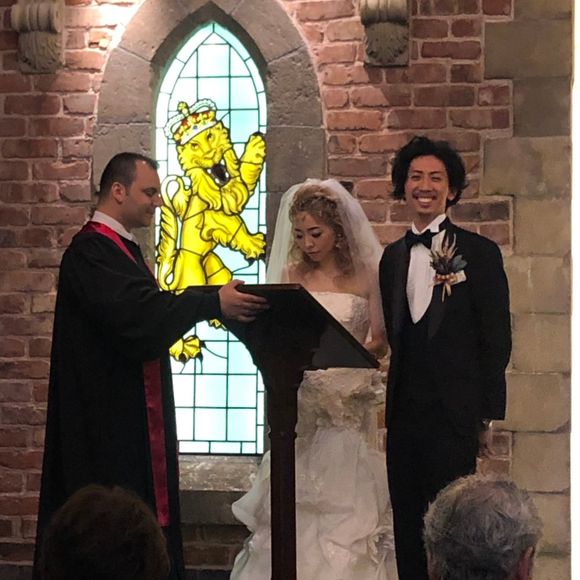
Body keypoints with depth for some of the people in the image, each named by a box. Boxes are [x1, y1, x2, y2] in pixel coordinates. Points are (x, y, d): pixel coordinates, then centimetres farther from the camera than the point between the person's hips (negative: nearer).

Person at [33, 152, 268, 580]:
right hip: (108, 418, -10)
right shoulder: (90, 251, -15)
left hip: (133, 418, 10)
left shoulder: (119, 248, 18)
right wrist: (213, 303, -27)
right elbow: (140, 316, -26)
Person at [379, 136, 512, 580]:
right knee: (407, 527, 8)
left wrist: (489, 415, -7)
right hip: (404, 411, 5)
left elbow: (497, 339, -3)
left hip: (454, 411, -5)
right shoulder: (393, 256, 14)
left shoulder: (480, 253, -2)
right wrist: (392, 400, 8)